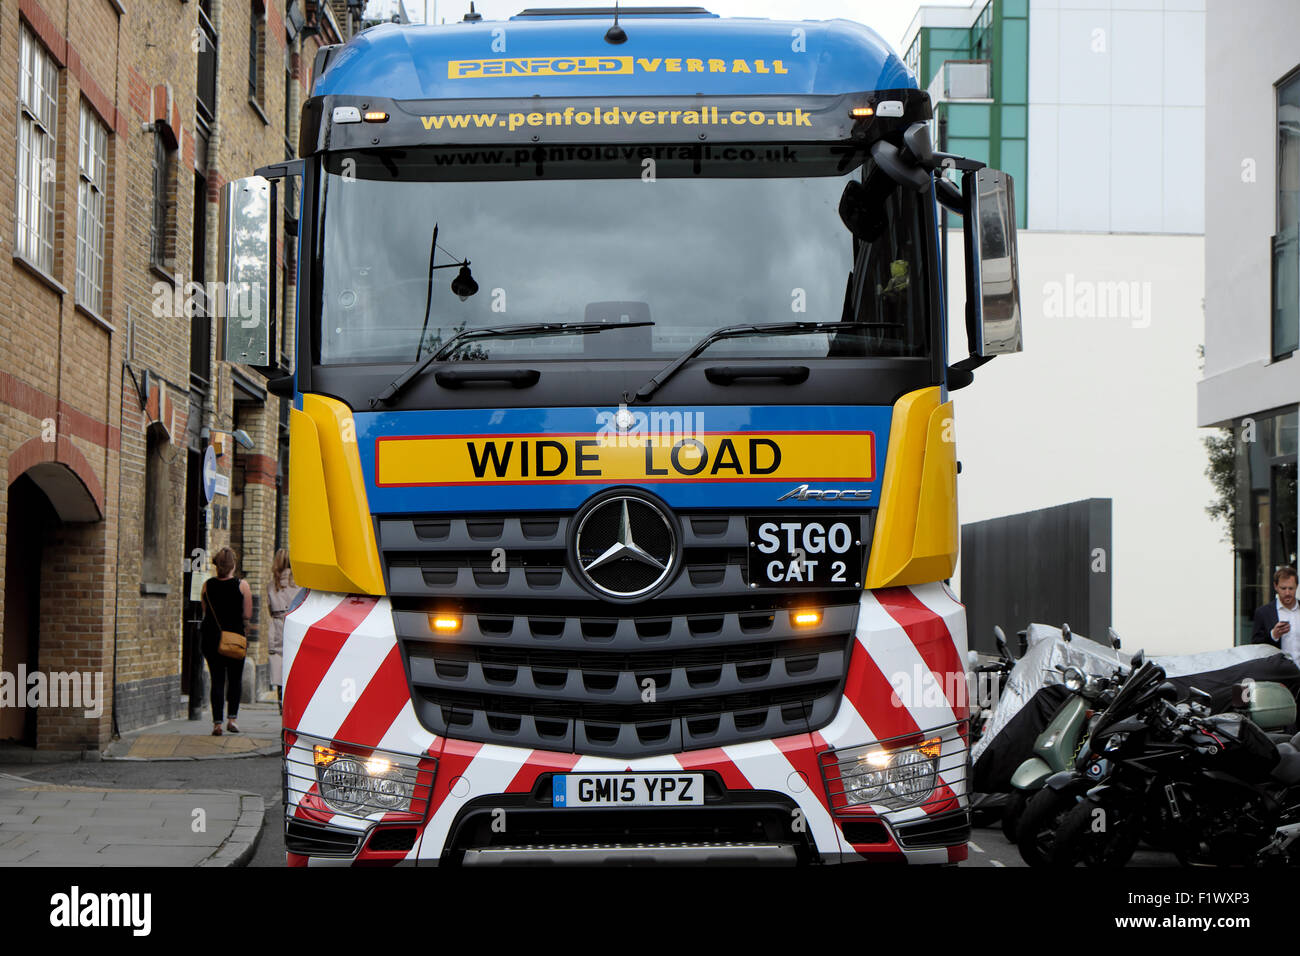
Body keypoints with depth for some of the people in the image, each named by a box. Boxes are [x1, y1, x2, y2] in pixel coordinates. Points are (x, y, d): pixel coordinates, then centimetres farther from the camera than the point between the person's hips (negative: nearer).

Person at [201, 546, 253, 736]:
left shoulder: (207, 585, 0)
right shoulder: (242, 585, -8)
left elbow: (205, 612, 8)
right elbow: (247, 614, -5)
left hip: (211, 637, 2)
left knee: (217, 679, 5)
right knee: (235, 678, 13)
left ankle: (217, 722, -1)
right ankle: (232, 718, 5)